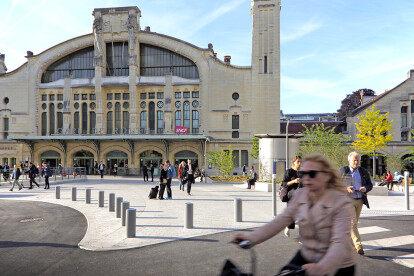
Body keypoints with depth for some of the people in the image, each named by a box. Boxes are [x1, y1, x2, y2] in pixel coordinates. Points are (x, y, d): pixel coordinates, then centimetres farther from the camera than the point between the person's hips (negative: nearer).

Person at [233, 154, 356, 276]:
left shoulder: (341, 203, -20)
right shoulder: (299, 195, -7)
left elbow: (340, 243, -29)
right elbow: (279, 221, -13)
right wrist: (250, 238, -25)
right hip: (306, 256, 4)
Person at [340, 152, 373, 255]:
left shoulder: (364, 171, 8)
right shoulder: (343, 171, -4)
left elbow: (370, 184, 12)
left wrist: (365, 188, -11)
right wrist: (345, 189, -21)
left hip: (360, 200, 5)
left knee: (355, 222, 15)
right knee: (352, 223, -11)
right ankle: (358, 245, -11)